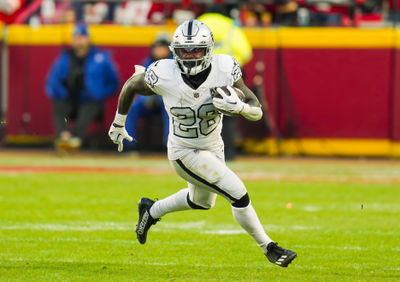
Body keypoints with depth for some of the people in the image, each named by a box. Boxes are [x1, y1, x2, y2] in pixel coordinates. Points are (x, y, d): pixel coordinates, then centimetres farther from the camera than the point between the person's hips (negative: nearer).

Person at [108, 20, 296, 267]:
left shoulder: (224, 69, -22)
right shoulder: (164, 76, -27)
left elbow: (257, 112, -17)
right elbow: (131, 85, -6)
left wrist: (238, 107, -40)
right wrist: (119, 124, 7)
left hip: (214, 146, 5)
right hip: (185, 152, -5)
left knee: (202, 201, 29)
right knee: (238, 194, -13)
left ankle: (152, 210, 53)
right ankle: (268, 248, 6)